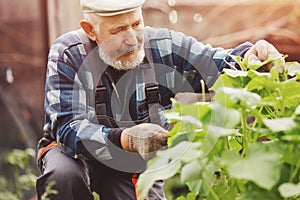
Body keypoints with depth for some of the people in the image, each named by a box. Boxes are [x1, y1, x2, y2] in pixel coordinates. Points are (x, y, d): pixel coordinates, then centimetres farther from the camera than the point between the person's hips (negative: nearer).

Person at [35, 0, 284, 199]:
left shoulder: (164, 47, -12)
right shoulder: (68, 54, -21)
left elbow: (222, 66, -7)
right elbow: (68, 129, -30)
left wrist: (253, 56, -32)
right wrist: (126, 139, -48)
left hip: (137, 167, 3)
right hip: (78, 150, -3)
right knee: (62, 174, -35)